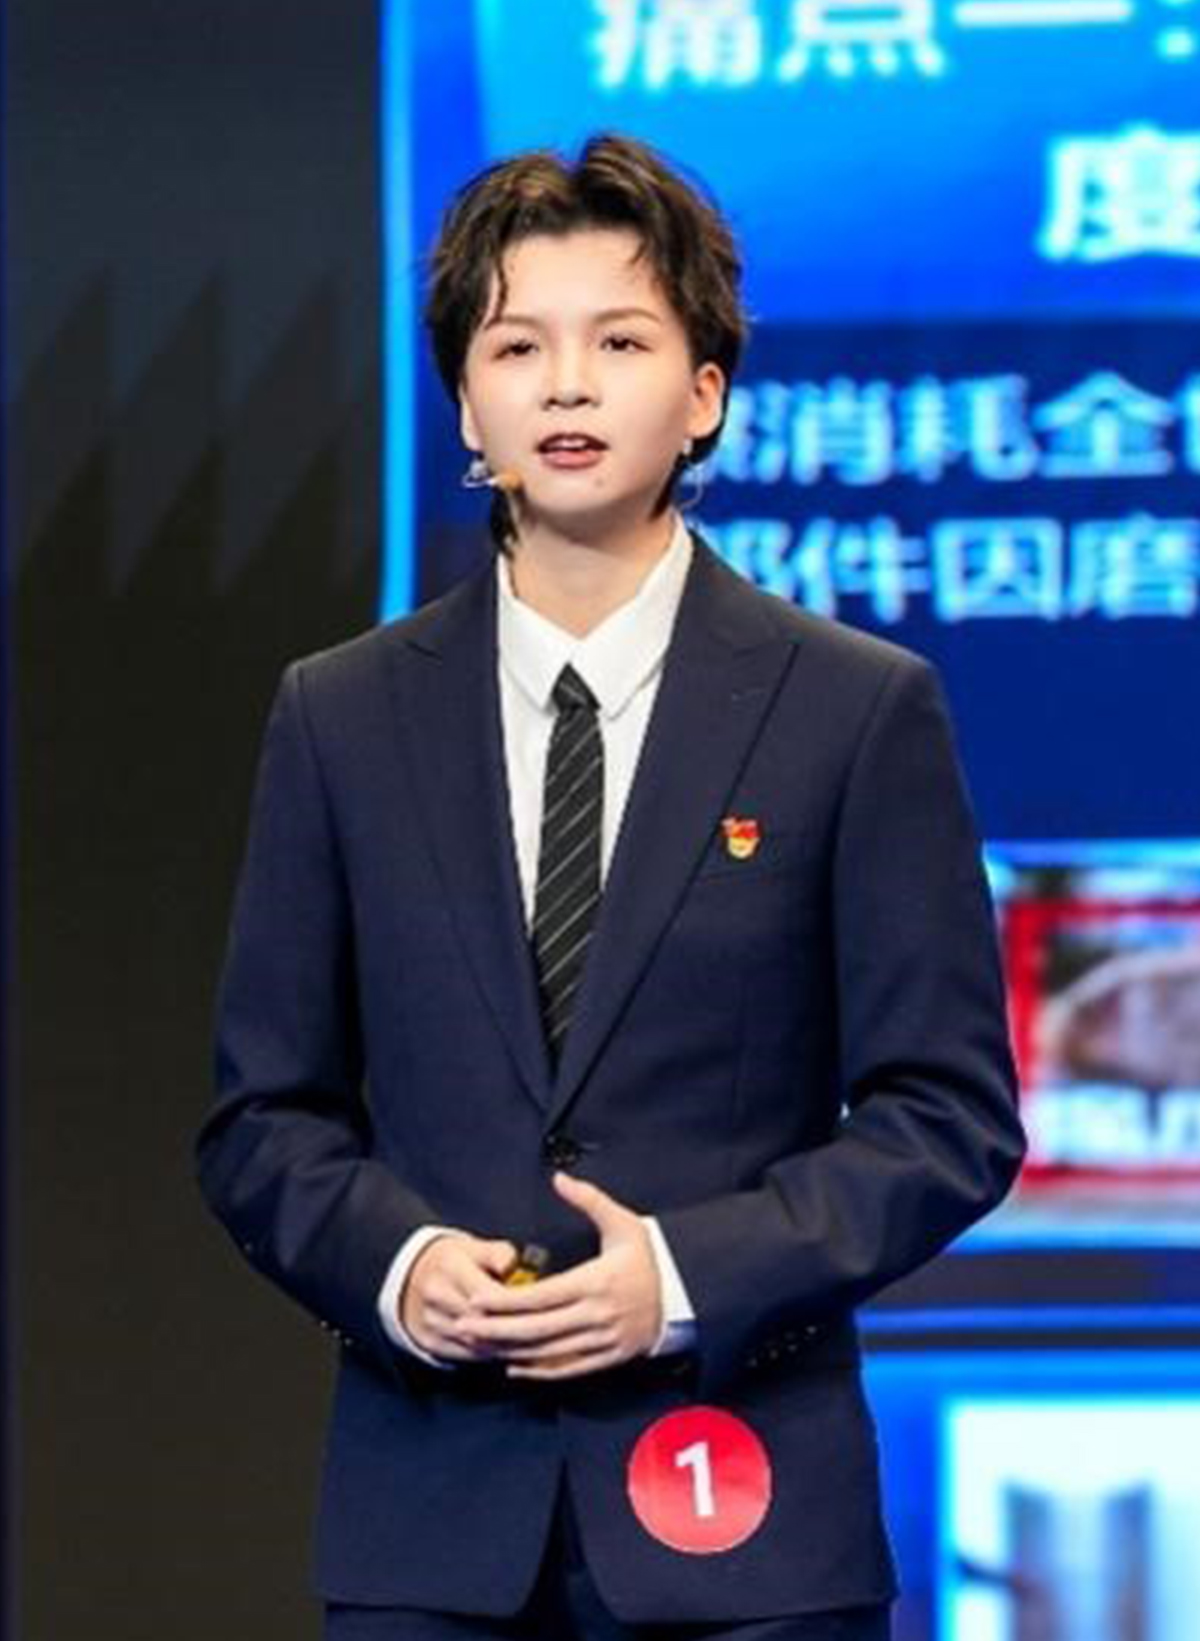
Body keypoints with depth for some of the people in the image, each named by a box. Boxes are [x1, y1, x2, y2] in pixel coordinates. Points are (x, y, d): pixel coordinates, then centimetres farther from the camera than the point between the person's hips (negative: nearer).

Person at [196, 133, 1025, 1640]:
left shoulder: (860, 711, 2)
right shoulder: (339, 718, 9)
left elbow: (951, 1114, 1)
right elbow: (265, 1114, 10)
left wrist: (692, 1273, -12)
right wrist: (392, 1261, -10)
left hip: (741, 1511, -2)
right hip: (431, 1518, 2)